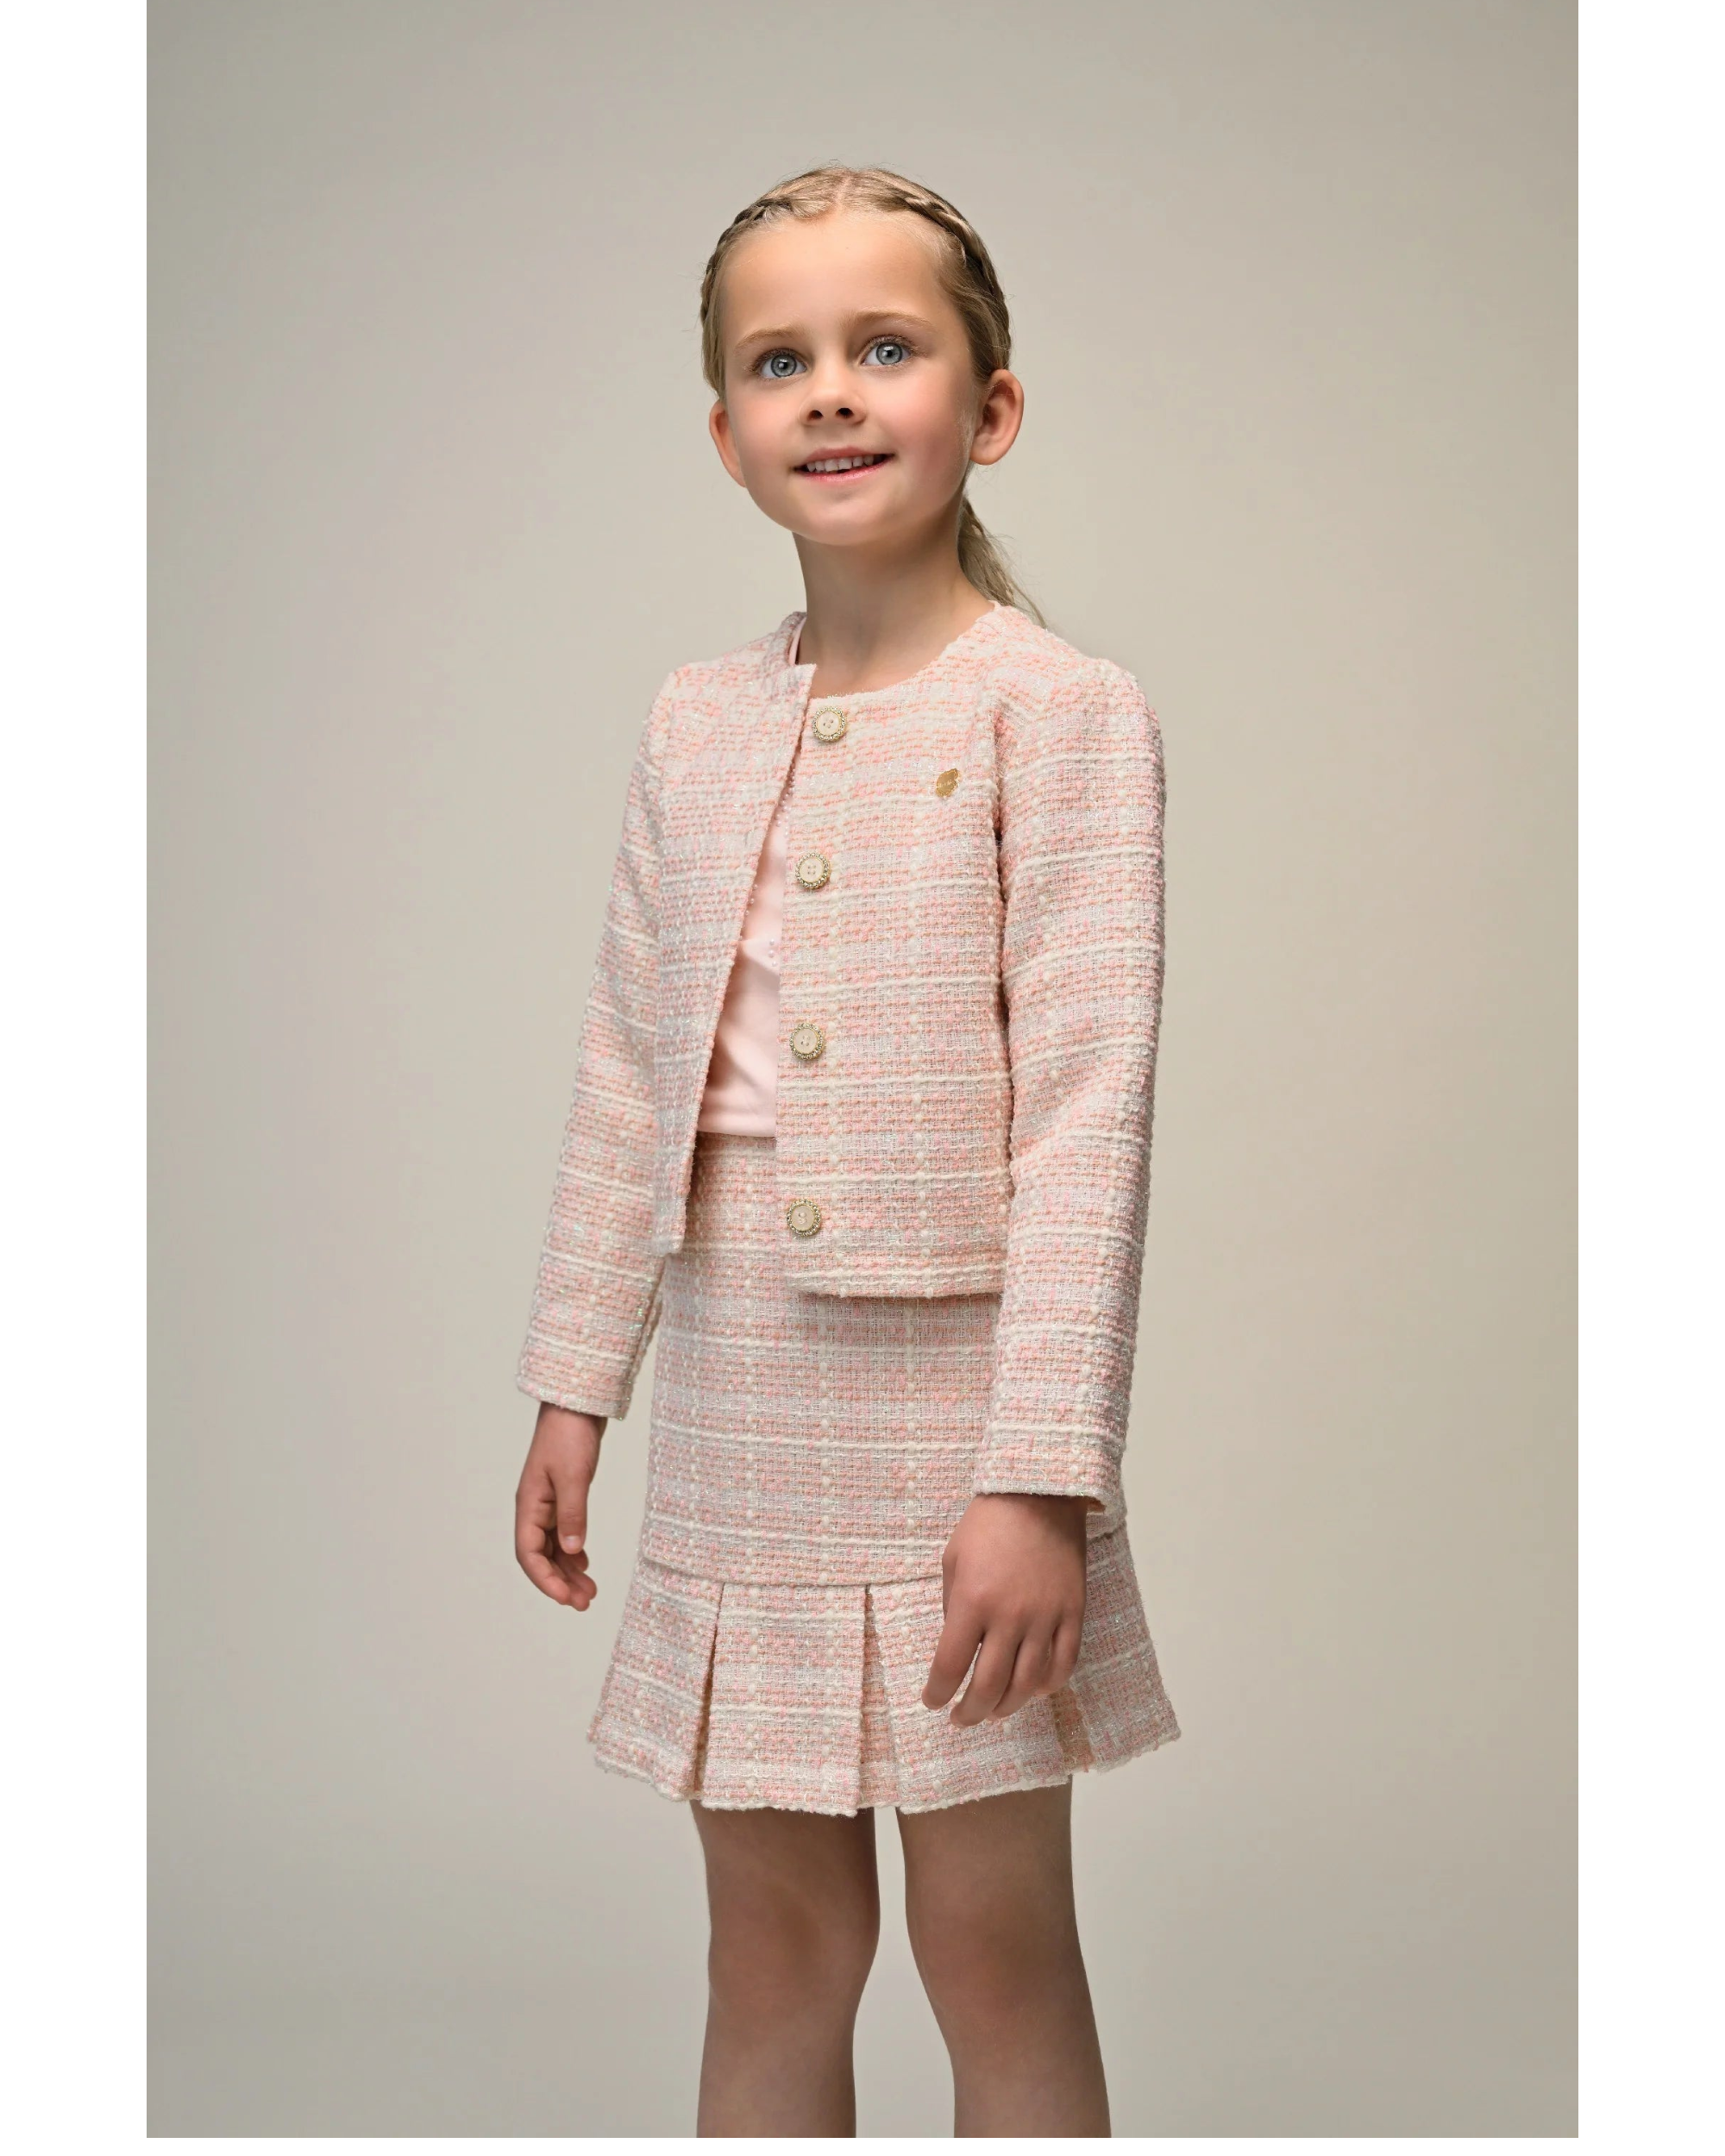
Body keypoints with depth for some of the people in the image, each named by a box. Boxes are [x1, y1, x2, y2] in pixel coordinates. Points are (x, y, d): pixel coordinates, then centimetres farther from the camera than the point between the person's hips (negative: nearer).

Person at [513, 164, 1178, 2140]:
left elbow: (1089, 1105, -13)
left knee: (995, 1948, 7)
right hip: (738, 1409, 5)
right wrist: (574, 1389, 11)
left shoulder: (1060, 713, -8)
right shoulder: (696, 727, 8)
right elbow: (627, 1077, 12)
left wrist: (1043, 1477, -17)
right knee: (772, 1946, 14)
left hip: (950, 1407, -4)